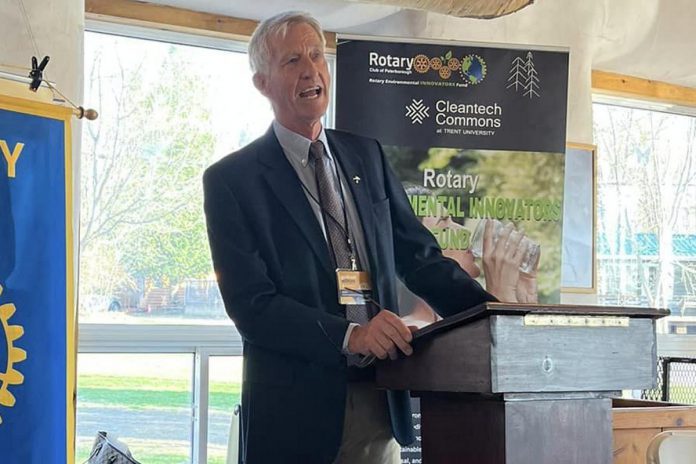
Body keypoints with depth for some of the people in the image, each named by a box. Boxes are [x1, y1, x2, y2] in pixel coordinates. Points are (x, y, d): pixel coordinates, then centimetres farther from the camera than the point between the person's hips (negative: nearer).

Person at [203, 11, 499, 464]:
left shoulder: (367, 155, 12)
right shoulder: (231, 180, -4)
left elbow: (418, 253, 12)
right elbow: (250, 304, -12)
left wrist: (487, 309, -5)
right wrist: (349, 335, -24)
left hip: (381, 403, 4)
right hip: (296, 409, -4)